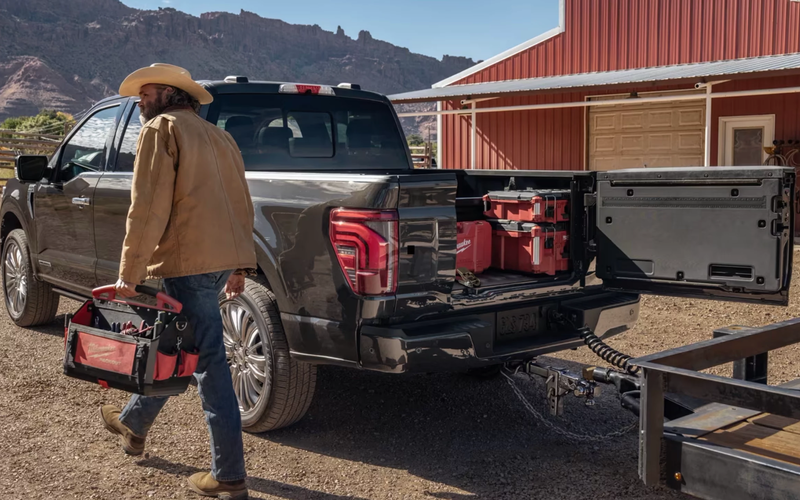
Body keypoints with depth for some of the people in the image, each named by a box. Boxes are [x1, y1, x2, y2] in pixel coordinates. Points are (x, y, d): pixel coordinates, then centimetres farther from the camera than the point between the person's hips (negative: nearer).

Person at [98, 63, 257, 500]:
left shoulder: (161, 128, -3)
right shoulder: (218, 136, 22)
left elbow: (148, 206, -13)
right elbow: (241, 203, 20)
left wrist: (129, 273, -12)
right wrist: (239, 266, 22)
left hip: (189, 261, -9)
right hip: (225, 257, 9)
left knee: (208, 360, -5)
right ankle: (133, 423, 44)